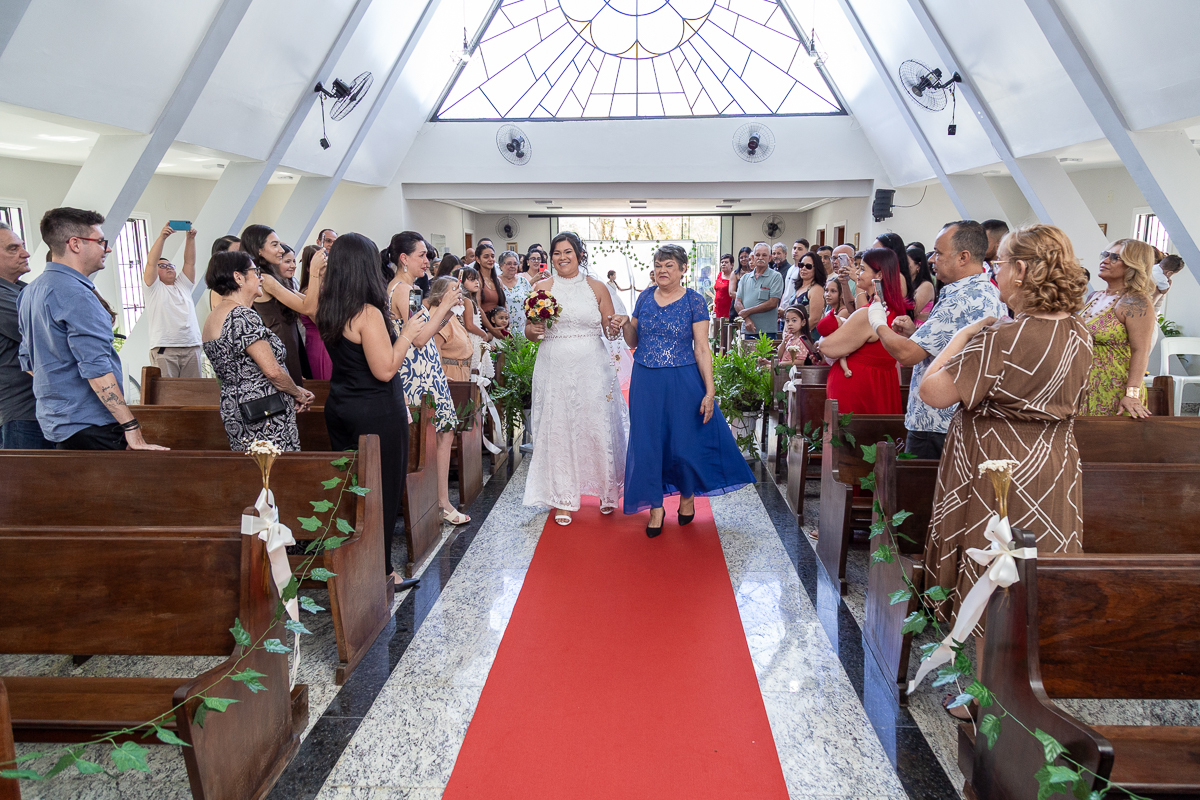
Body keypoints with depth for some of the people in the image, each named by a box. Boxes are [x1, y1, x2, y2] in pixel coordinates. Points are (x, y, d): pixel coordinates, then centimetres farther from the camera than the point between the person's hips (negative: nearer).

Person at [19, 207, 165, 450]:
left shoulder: (31, 291, 15)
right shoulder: (75, 293, -17)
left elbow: (28, 361, 21)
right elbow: (96, 368, -24)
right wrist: (132, 428, -25)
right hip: (88, 427, -10)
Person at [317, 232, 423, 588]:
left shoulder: (328, 311, 5)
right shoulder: (368, 313, -20)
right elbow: (385, 370, -21)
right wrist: (406, 335, -10)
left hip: (340, 409, 8)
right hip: (377, 415, -8)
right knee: (382, 491, 4)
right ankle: (379, 571, 15)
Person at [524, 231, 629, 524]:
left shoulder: (596, 288, 6)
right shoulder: (542, 288, 6)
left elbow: (609, 329, 8)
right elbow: (529, 332, 8)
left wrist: (615, 327, -14)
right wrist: (533, 330, -14)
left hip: (592, 368, 0)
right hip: (555, 368, 0)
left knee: (597, 427, 3)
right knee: (557, 430, 3)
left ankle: (606, 491, 25)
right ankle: (562, 499, 16)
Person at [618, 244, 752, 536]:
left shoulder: (694, 301, -5)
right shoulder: (645, 296, 6)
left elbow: (702, 349, -9)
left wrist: (710, 392, -15)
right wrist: (624, 325, -9)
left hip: (682, 382, -3)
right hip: (646, 381, 3)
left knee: (684, 442, 5)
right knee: (648, 443, 6)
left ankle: (687, 495, 33)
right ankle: (656, 507, 20)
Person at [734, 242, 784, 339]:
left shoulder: (776, 277, 1)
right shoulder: (744, 278, 15)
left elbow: (773, 303, -9)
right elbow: (737, 303, 8)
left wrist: (747, 311, -8)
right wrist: (747, 319, -11)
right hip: (747, 331, 4)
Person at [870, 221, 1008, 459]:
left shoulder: (962, 301, -22)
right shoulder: (991, 294, 11)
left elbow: (907, 354, -23)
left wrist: (879, 325, -5)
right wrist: (916, 332, 10)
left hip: (936, 426, -10)